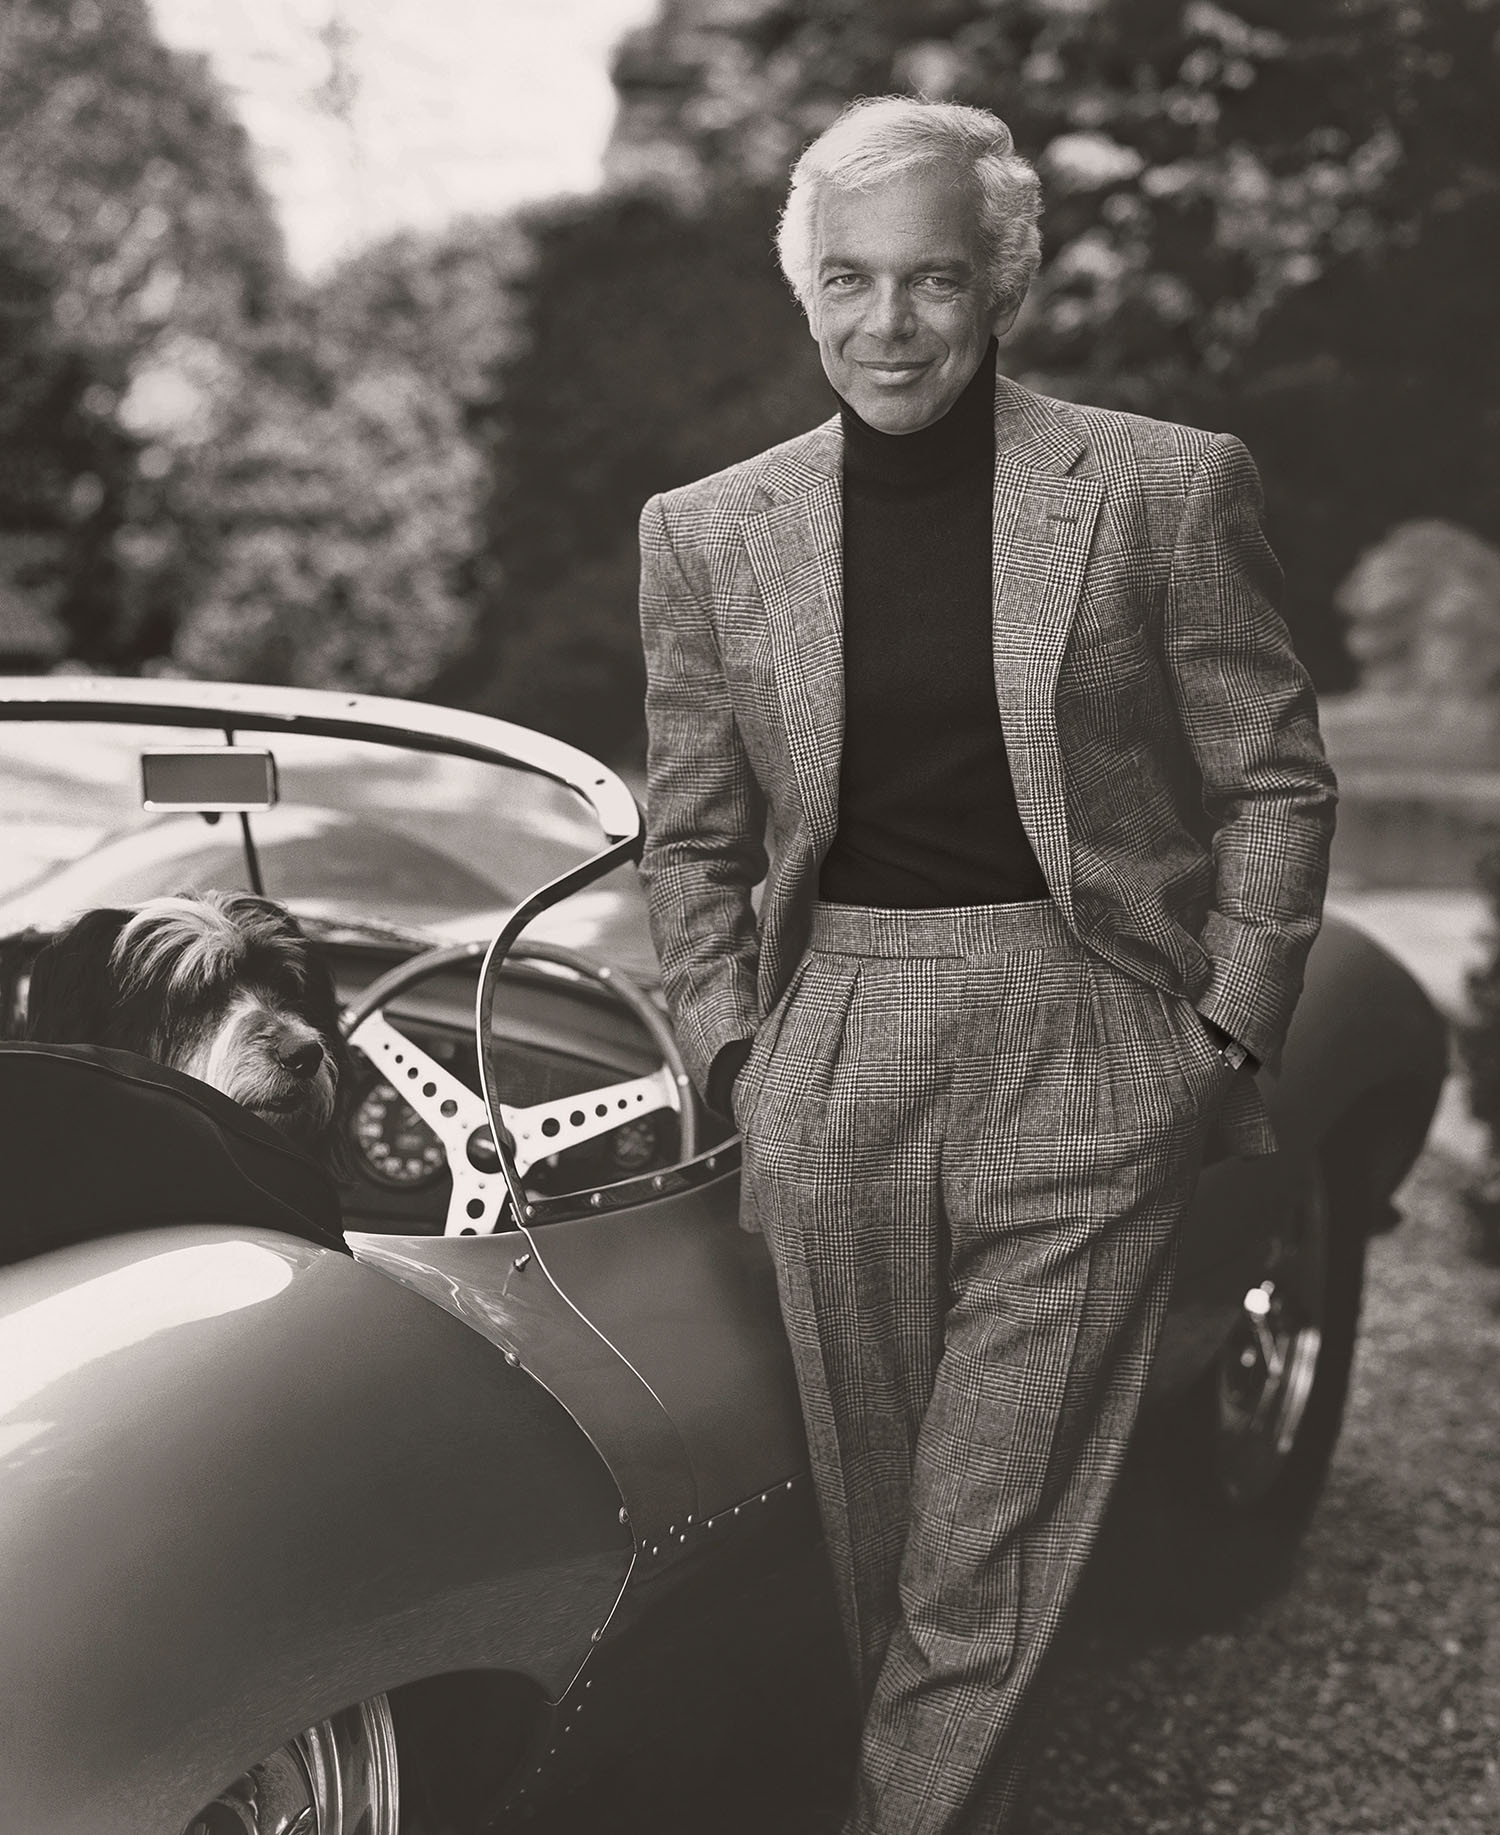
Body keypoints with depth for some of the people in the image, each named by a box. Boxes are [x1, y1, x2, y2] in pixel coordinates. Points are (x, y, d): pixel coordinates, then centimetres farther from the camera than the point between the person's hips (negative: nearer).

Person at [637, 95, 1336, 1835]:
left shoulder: (1168, 488, -2)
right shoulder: (705, 534, 5)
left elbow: (1274, 782, 3)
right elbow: (689, 841, 12)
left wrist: (1225, 1034, -2)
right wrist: (735, 1052, 3)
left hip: (1082, 1071, -2)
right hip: (830, 1084, 3)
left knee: (988, 1557, 0)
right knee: (875, 1541, 11)